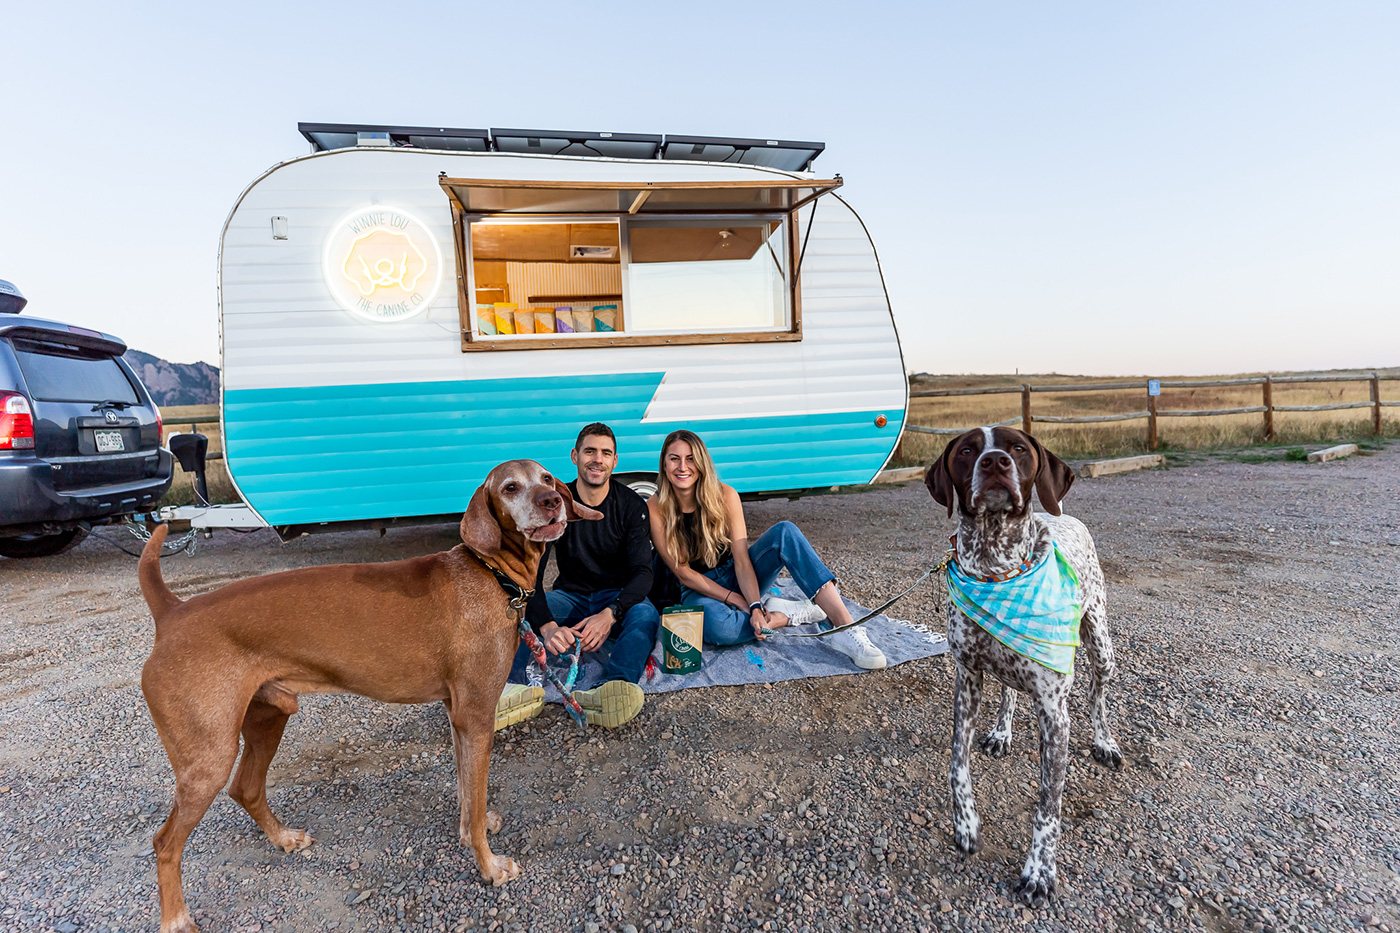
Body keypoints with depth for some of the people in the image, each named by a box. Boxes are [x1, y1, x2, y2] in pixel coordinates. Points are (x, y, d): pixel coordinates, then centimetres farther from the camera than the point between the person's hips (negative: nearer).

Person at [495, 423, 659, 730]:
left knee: (646, 613, -34)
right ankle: (514, 687, -46)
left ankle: (611, 690, -57)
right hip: (570, 598, 2)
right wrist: (547, 625, -36)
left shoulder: (631, 505, -7)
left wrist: (610, 614, -36)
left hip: (618, 599, -1)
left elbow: (642, 572, -15)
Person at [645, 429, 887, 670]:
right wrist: (738, 601, -18)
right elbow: (683, 572, -13)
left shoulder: (724, 496, -11)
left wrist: (756, 605, -30)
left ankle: (847, 630, -34)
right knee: (716, 625, -41)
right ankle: (794, 613, -15)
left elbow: (741, 560, -14)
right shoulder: (656, 510, -15)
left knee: (784, 532, -26)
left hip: (738, 577, 3)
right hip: (700, 590, -2)